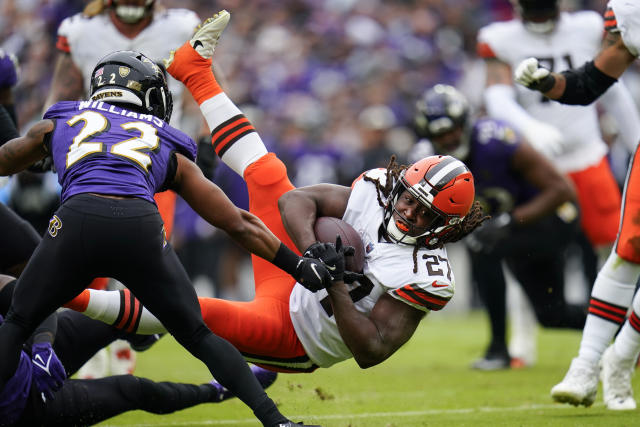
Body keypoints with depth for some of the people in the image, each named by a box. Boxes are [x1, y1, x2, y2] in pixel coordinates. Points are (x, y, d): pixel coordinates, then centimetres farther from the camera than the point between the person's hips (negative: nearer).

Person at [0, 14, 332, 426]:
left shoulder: (59, 123, 31)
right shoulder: (168, 148, 31)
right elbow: (240, 224, 32)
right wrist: (300, 266, 39)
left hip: (76, 222, -1)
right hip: (141, 228, 1)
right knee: (198, 336, 18)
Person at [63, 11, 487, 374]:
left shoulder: (427, 277, -26)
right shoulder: (377, 190, -10)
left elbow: (371, 352, -27)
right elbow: (295, 200, -11)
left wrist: (335, 289, -36)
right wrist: (312, 250, -30)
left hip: (288, 335, -6)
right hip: (291, 279, 6)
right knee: (268, 176, 3)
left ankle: (80, 298, -16)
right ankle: (196, 71, 16)